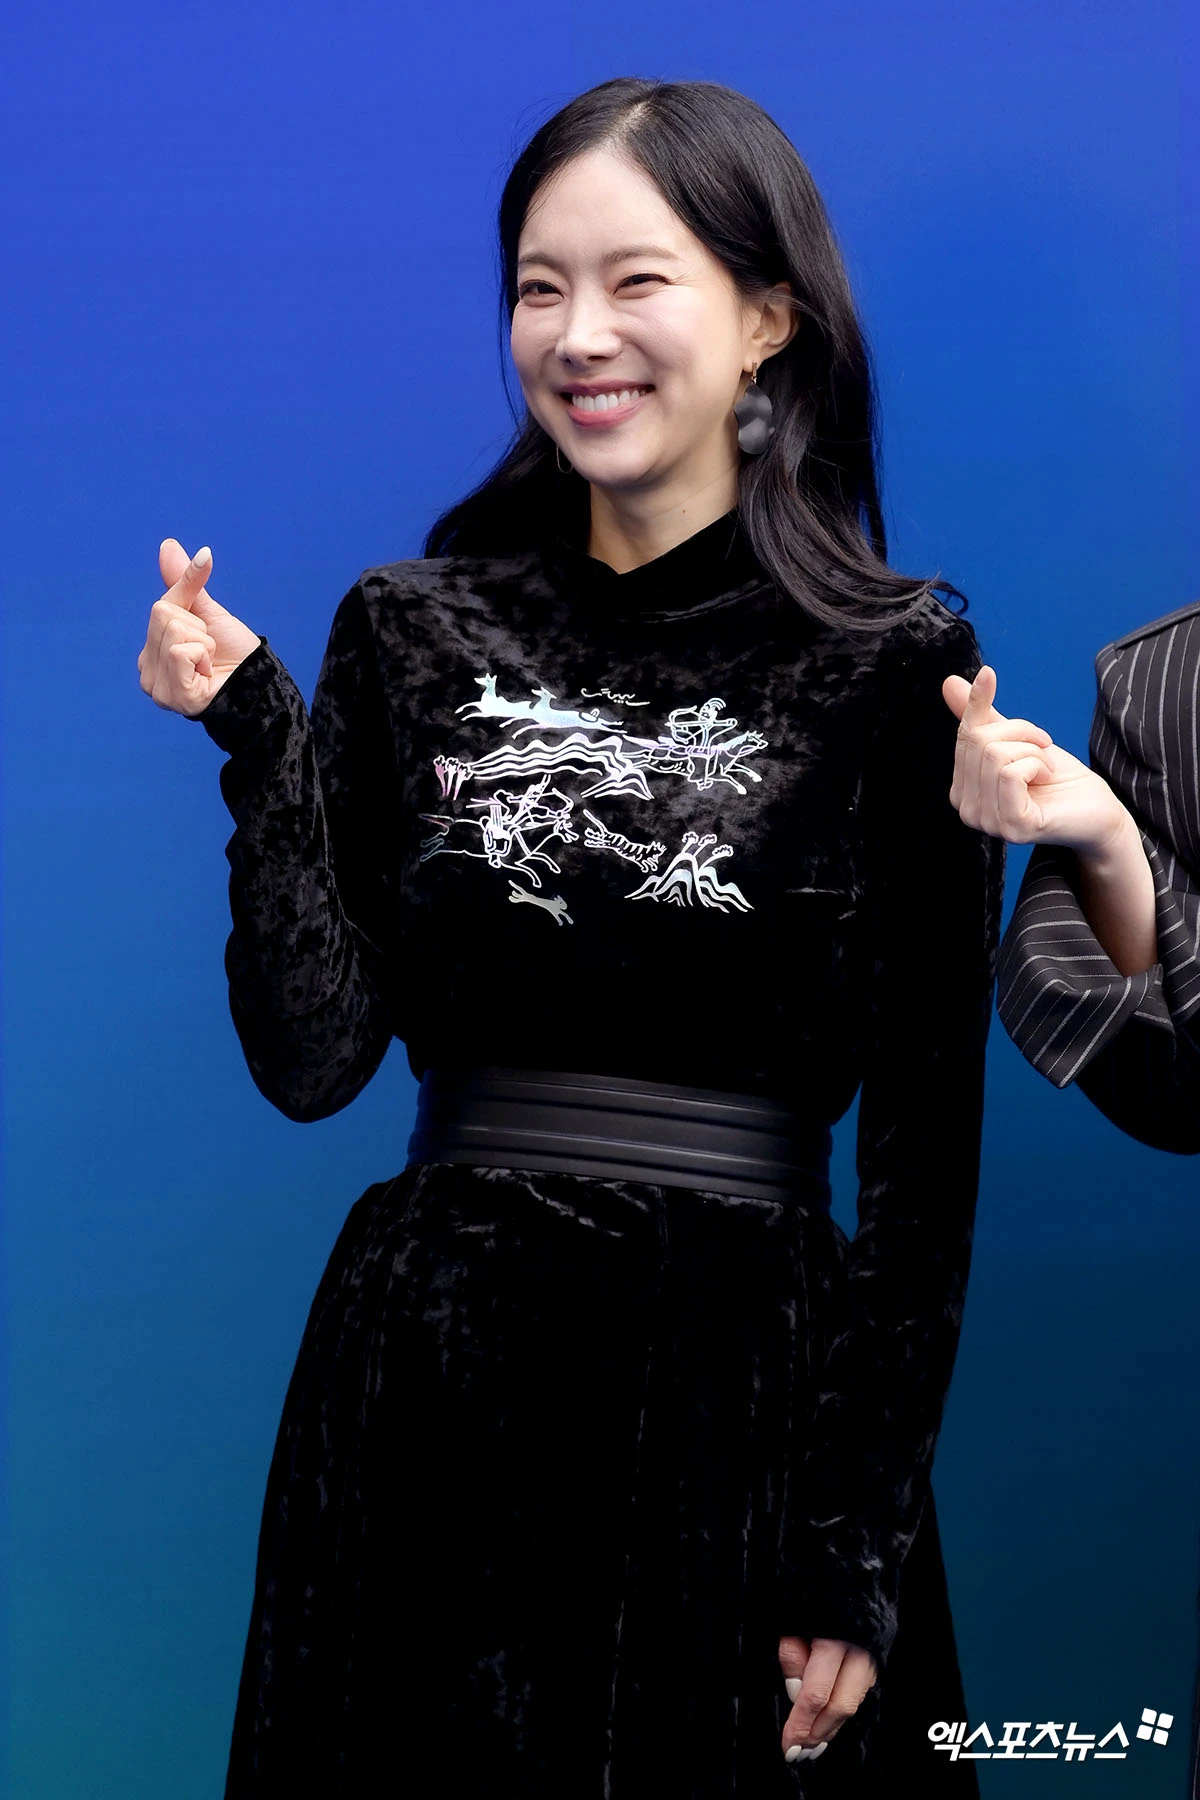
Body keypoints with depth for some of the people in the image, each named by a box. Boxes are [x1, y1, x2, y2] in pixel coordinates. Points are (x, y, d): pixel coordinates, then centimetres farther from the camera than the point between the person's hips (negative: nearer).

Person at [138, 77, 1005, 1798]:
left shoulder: (895, 667, -4)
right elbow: (314, 1056, -3)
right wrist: (258, 742, -12)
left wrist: (868, 1548, -6)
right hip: (431, 1393, 2)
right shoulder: (413, 632, 3)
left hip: (748, 1395, -2)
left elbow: (925, 1141, -4)